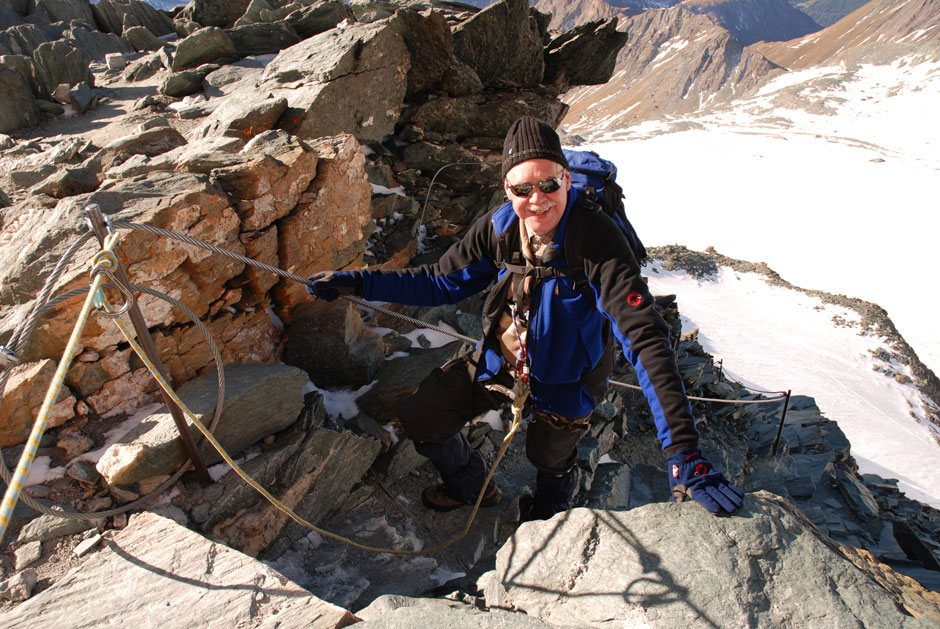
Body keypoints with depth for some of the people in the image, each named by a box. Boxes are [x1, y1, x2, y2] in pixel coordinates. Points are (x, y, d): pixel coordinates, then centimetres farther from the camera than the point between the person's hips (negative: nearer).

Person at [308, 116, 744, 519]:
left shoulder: (598, 241, -32)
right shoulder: (498, 228, -16)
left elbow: (646, 341, -37)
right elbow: (441, 282, -2)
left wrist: (683, 451, -44)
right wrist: (355, 283, -10)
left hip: (564, 381, -4)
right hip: (498, 361, 5)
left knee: (551, 465, 17)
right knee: (419, 418, 6)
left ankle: (546, 527, 58)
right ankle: (471, 488, 40)